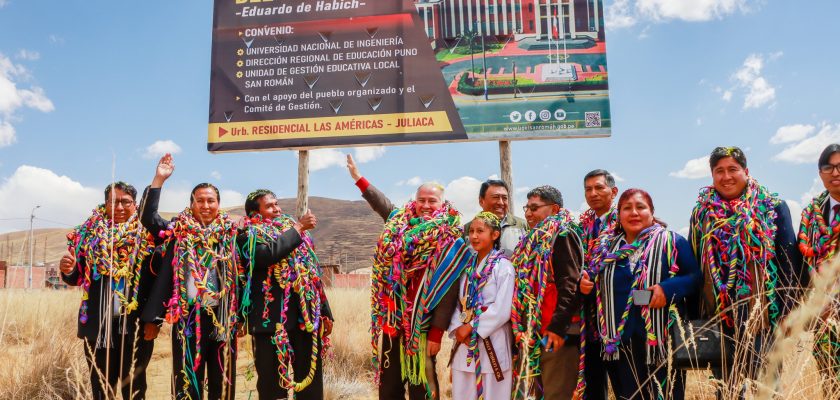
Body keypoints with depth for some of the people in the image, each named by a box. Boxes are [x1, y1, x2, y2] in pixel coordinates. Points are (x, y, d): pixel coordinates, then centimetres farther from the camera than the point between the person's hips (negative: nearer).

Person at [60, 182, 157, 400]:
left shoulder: (147, 235, -1)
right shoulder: (89, 233, 6)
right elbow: (76, 277, 8)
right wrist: (68, 270, -12)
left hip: (136, 325, -2)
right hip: (98, 325, 2)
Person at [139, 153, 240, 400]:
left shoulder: (230, 233, 6)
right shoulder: (178, 232, 6)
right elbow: (148, 218, -5)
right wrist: (159, 179, -8)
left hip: (223, 316, 1)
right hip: (188, 316, -1)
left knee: (221, 378, 10)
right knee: (187, 378, 4)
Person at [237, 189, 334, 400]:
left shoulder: (295, 230, 17)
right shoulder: (249, 236, 0)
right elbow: (269, 253, -23)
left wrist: (325, 311, 15)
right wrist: (298, 228, -12)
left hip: (307, 316, 5)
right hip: (272, 319, -5)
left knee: (311, 378, 10)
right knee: (272, 382, 5)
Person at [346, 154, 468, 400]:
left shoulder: (449, 239, -6)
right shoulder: (399, 223, 8)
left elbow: (448, 291, -11)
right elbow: (383, 204, 30)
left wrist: (437, 333, -15)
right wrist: (358, 178, 37)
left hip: (420, 326, -5)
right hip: (390, 320, 5)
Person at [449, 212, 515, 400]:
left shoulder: (503, 266, -9)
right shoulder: (467, 266, 10)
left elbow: (502, 310, -15)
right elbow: (459, 302, 9)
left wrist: (472, 327, -12)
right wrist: (457, 327, -7)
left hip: (492, 343, -5)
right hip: (464, 342, 6)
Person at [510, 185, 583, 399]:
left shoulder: (562, 236, -8)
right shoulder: (534, 240, 19)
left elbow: (569, 286, -17)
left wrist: (557, 327, -22)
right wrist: (522, 329, 16)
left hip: (555, 333, -9)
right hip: (532, 332, 9)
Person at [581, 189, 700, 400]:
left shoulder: (672, 241, 0)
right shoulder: (607, 246, 11)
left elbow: (695, 277, -6)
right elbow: (598, 284, 22)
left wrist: (668, 289, -22)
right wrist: (586, 284, 0)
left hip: (662, 340, -4)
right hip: (619, 341, 4)